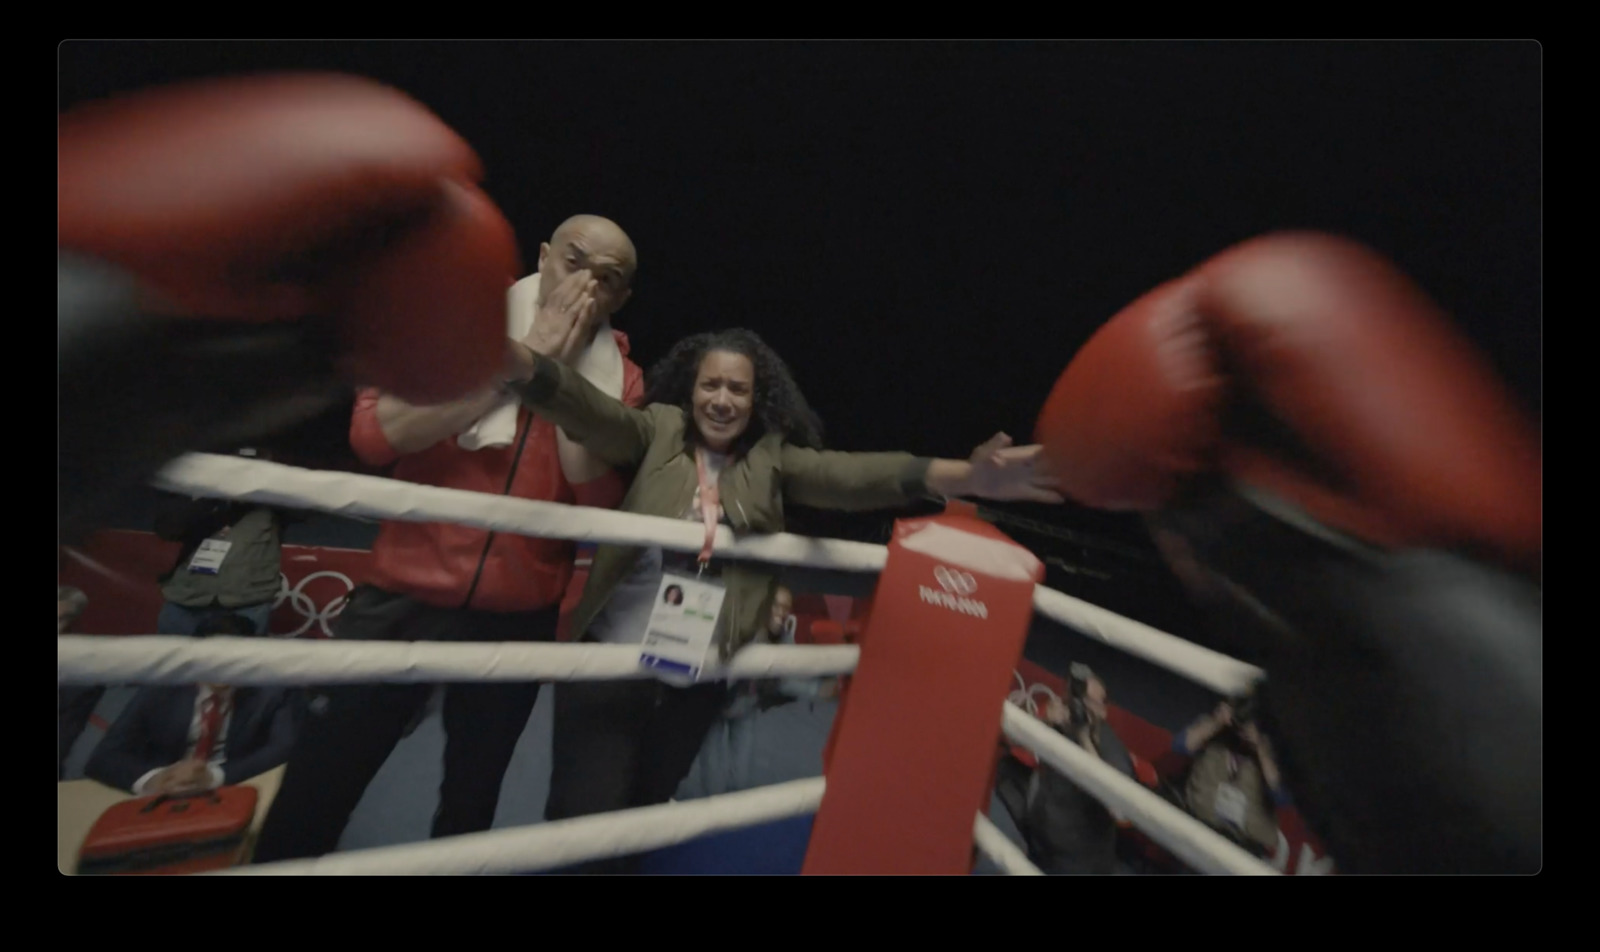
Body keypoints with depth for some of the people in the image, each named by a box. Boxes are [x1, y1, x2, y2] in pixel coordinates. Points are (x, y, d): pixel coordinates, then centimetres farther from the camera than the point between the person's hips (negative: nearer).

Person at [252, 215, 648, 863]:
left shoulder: (617, 377, -1)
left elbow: (598, 501, -12)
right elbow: (375, 433, -16)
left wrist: (567, 374, -17)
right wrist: (523, 359, -17)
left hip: (519, 619, 1)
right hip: (404, 600, 0)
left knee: (471, 801, 21)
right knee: (314, 795, 14)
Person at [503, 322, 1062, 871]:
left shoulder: (772, 460, -2)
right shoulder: (658, 432, -3)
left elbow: (850, 475, -16)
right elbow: (593, 412, -19)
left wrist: (963, 477, -30)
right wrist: (531, 366, -40)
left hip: (700, 682, 2)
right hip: (610, 660, -2)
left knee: (644, 808, 23)